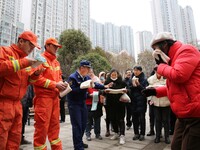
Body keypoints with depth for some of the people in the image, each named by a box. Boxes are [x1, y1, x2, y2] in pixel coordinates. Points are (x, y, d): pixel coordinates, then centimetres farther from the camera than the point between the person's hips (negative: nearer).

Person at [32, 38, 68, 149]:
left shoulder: (56, 62, 19)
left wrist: (61, 84, 1)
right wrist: (55, 84, -16)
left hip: (55, 97, 8)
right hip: (43, 97, -7)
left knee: (54, 125, 14)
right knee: (42, 126, -2)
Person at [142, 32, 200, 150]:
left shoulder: (186, 50, -9)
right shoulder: (175, 57, 19)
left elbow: (178, 76, -25)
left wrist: (161, 65, -6)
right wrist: (156, 91, 15)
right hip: (184, 115, 10)